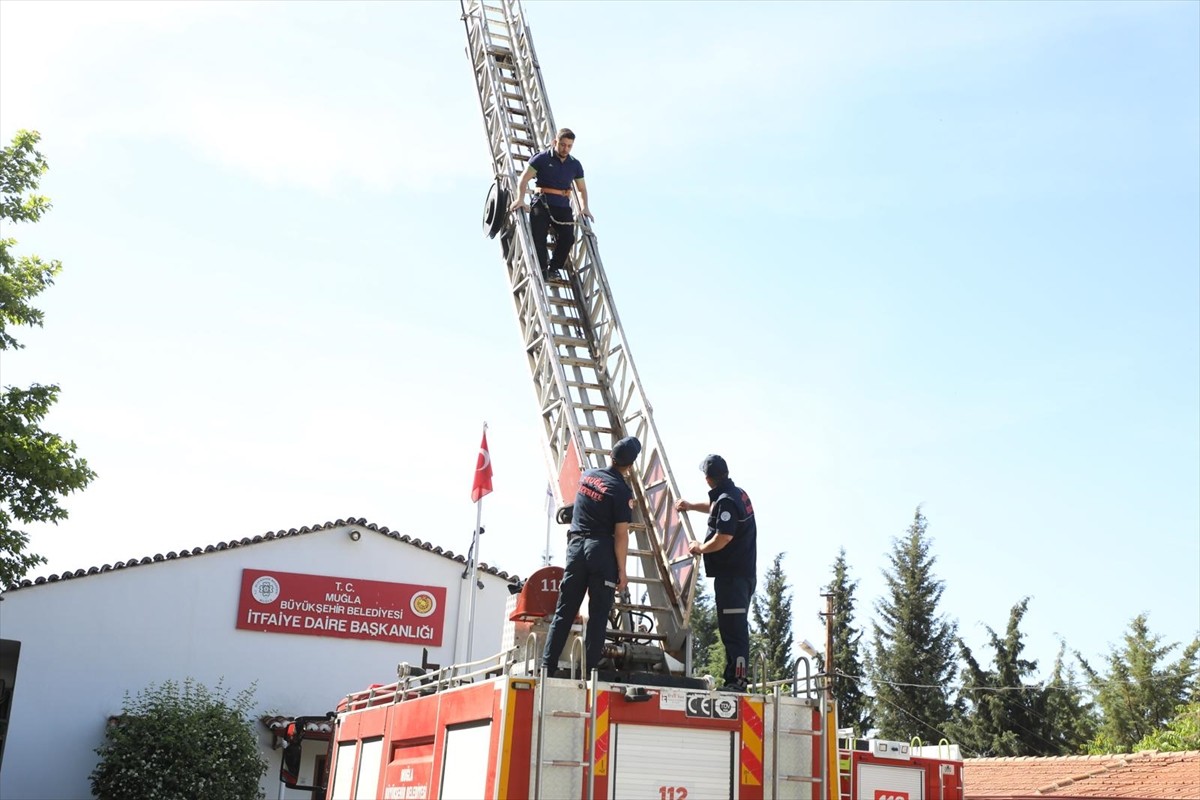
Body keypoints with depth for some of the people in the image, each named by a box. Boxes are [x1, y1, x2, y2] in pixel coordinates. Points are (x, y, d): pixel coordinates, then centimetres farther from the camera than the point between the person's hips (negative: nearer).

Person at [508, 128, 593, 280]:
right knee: (538, 236, -16)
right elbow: (524, 179, -5)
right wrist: (520, 199, -19)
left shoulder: (575, 164, 13)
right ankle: (542, 269, -13)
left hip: (563, 205, 3)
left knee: (568, 236, -15)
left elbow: (582, 189, 20)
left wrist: (584, 208, 4)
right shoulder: (542, 158, 0)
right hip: (542, 203, -3)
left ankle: (553, 268, -3)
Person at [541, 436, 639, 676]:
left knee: (564, 610, 7)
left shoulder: (587, 475, 10)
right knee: (598, 614, 1)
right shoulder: (622, 491, -9)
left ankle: (548, 664, 5)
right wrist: (622, 571, -5)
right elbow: (621, 535, -12)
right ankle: (590, 669, -1)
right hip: (602, 550, -5)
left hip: (576, 545, 5)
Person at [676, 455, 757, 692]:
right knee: (735, 629, 13)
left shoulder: (726, 500, -16)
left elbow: (723, 538, -24)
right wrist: (691, 506, 49)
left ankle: (737, 679, -13)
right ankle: (735, 679, 17)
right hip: (744, 574, 10)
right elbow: (716, 508, 38)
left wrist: (700, 548, -7)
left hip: (731, 575, -10)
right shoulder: (738, 494, 15)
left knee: (732, 629, -11)